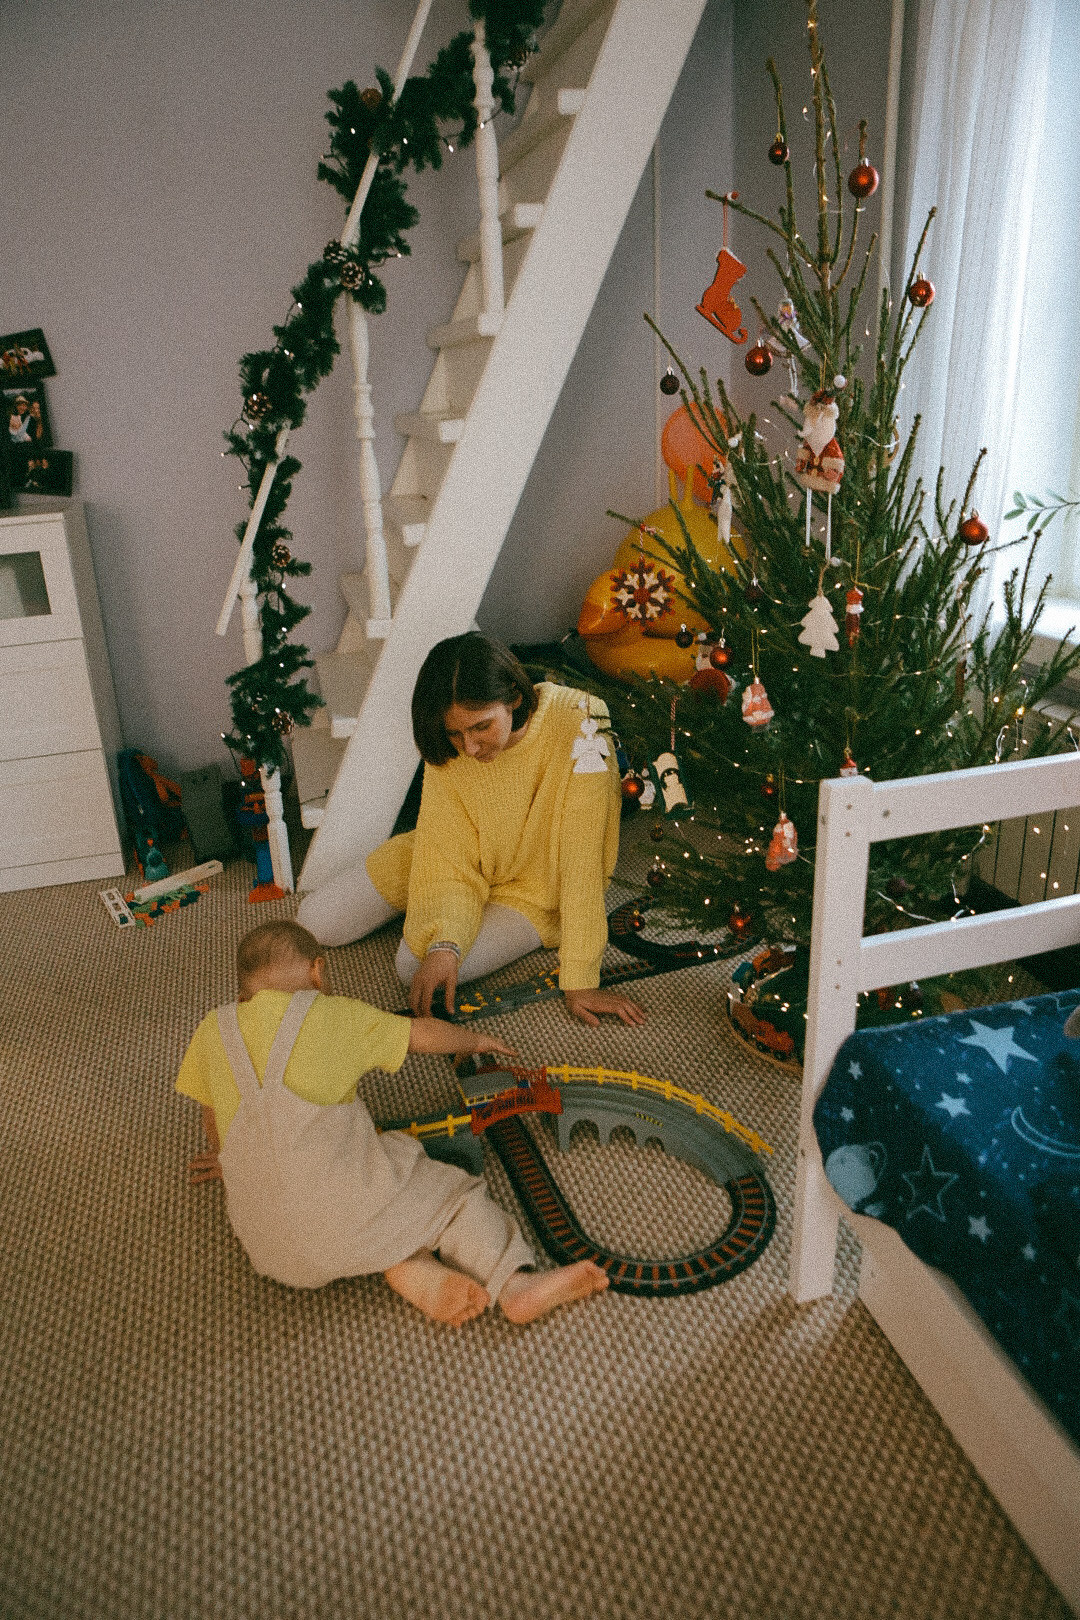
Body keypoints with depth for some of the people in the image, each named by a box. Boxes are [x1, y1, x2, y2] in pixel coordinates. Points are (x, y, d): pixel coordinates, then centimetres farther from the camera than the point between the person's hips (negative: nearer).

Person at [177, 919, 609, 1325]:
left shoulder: (213, 1029, 18)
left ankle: (406, 1266, 1)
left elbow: (212, 1119, 31)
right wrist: (475, 1039, 40)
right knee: (452, 1192, 12)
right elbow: (422, 1033, 20)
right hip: (336, 1185, -4)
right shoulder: (335, 1014, 9)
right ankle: (517, 1283, -4)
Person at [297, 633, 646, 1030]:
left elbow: (582, 864, -30)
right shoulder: (450, 748, -18)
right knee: (315, 921, -2)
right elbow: (449, 861, -19)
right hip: (460, 860, 4)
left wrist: (579, 982, -28)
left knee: (414, 965, -25)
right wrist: (444, 943, -37)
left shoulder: (576, 732, -32)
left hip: (532, 891, -4)